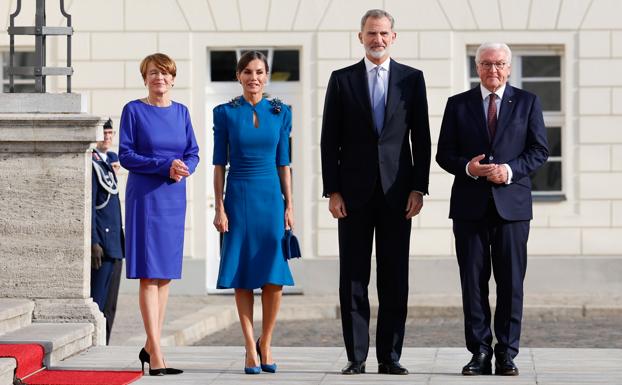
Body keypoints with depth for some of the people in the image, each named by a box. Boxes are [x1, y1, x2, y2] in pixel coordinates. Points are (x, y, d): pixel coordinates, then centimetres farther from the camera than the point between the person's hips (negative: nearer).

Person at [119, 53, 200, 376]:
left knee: (166, 273, 7)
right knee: (149, 274, -8)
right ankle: (155, 355, -11)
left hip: (174, 197, 5)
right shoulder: (134, 110, -2)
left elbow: (193, 153, 9)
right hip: (144, 195, -5)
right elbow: (126, 156, -7)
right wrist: (165, 165, -18)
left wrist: (183, 169, -13)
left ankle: (151, 346, 17)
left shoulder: (181, 112, 11)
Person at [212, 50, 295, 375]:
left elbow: (283, 163, 9)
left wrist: (289, 205, 4)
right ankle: (250, 348, 5)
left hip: (271, 198, 1)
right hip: (239, 197, -1)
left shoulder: (280, 113, 7)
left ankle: (265, 343, 12)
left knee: (274, 276, -5)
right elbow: (219, 164, 2)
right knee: (242, 276, -1)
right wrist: (219, 208, -4)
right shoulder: (226, 113, 2)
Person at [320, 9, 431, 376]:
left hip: (396, 192, 0)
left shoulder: (412, 79, 7)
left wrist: (419, 188, -3)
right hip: (355, 192, 0)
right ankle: (356, 356, 5)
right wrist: (332, 191, -4)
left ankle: (390, 356, 6)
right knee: (353, 278, 1)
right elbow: (330, 140, 4)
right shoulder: (342, 80, 5)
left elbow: (421, 139, 5)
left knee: (395, 278, 2)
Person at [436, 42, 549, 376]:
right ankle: (480, 352, 5)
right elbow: (444, 154, 7)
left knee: (511, 282, 0)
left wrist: (511, 170, -13)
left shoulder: (527, 103, 8)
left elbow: (539, 150, 4)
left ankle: (507, 354, 5)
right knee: (473, 281, 0)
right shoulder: (458, 105, 10)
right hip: (470, 206, 1)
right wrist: (467, 167, -13)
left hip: (512, 204, -1)